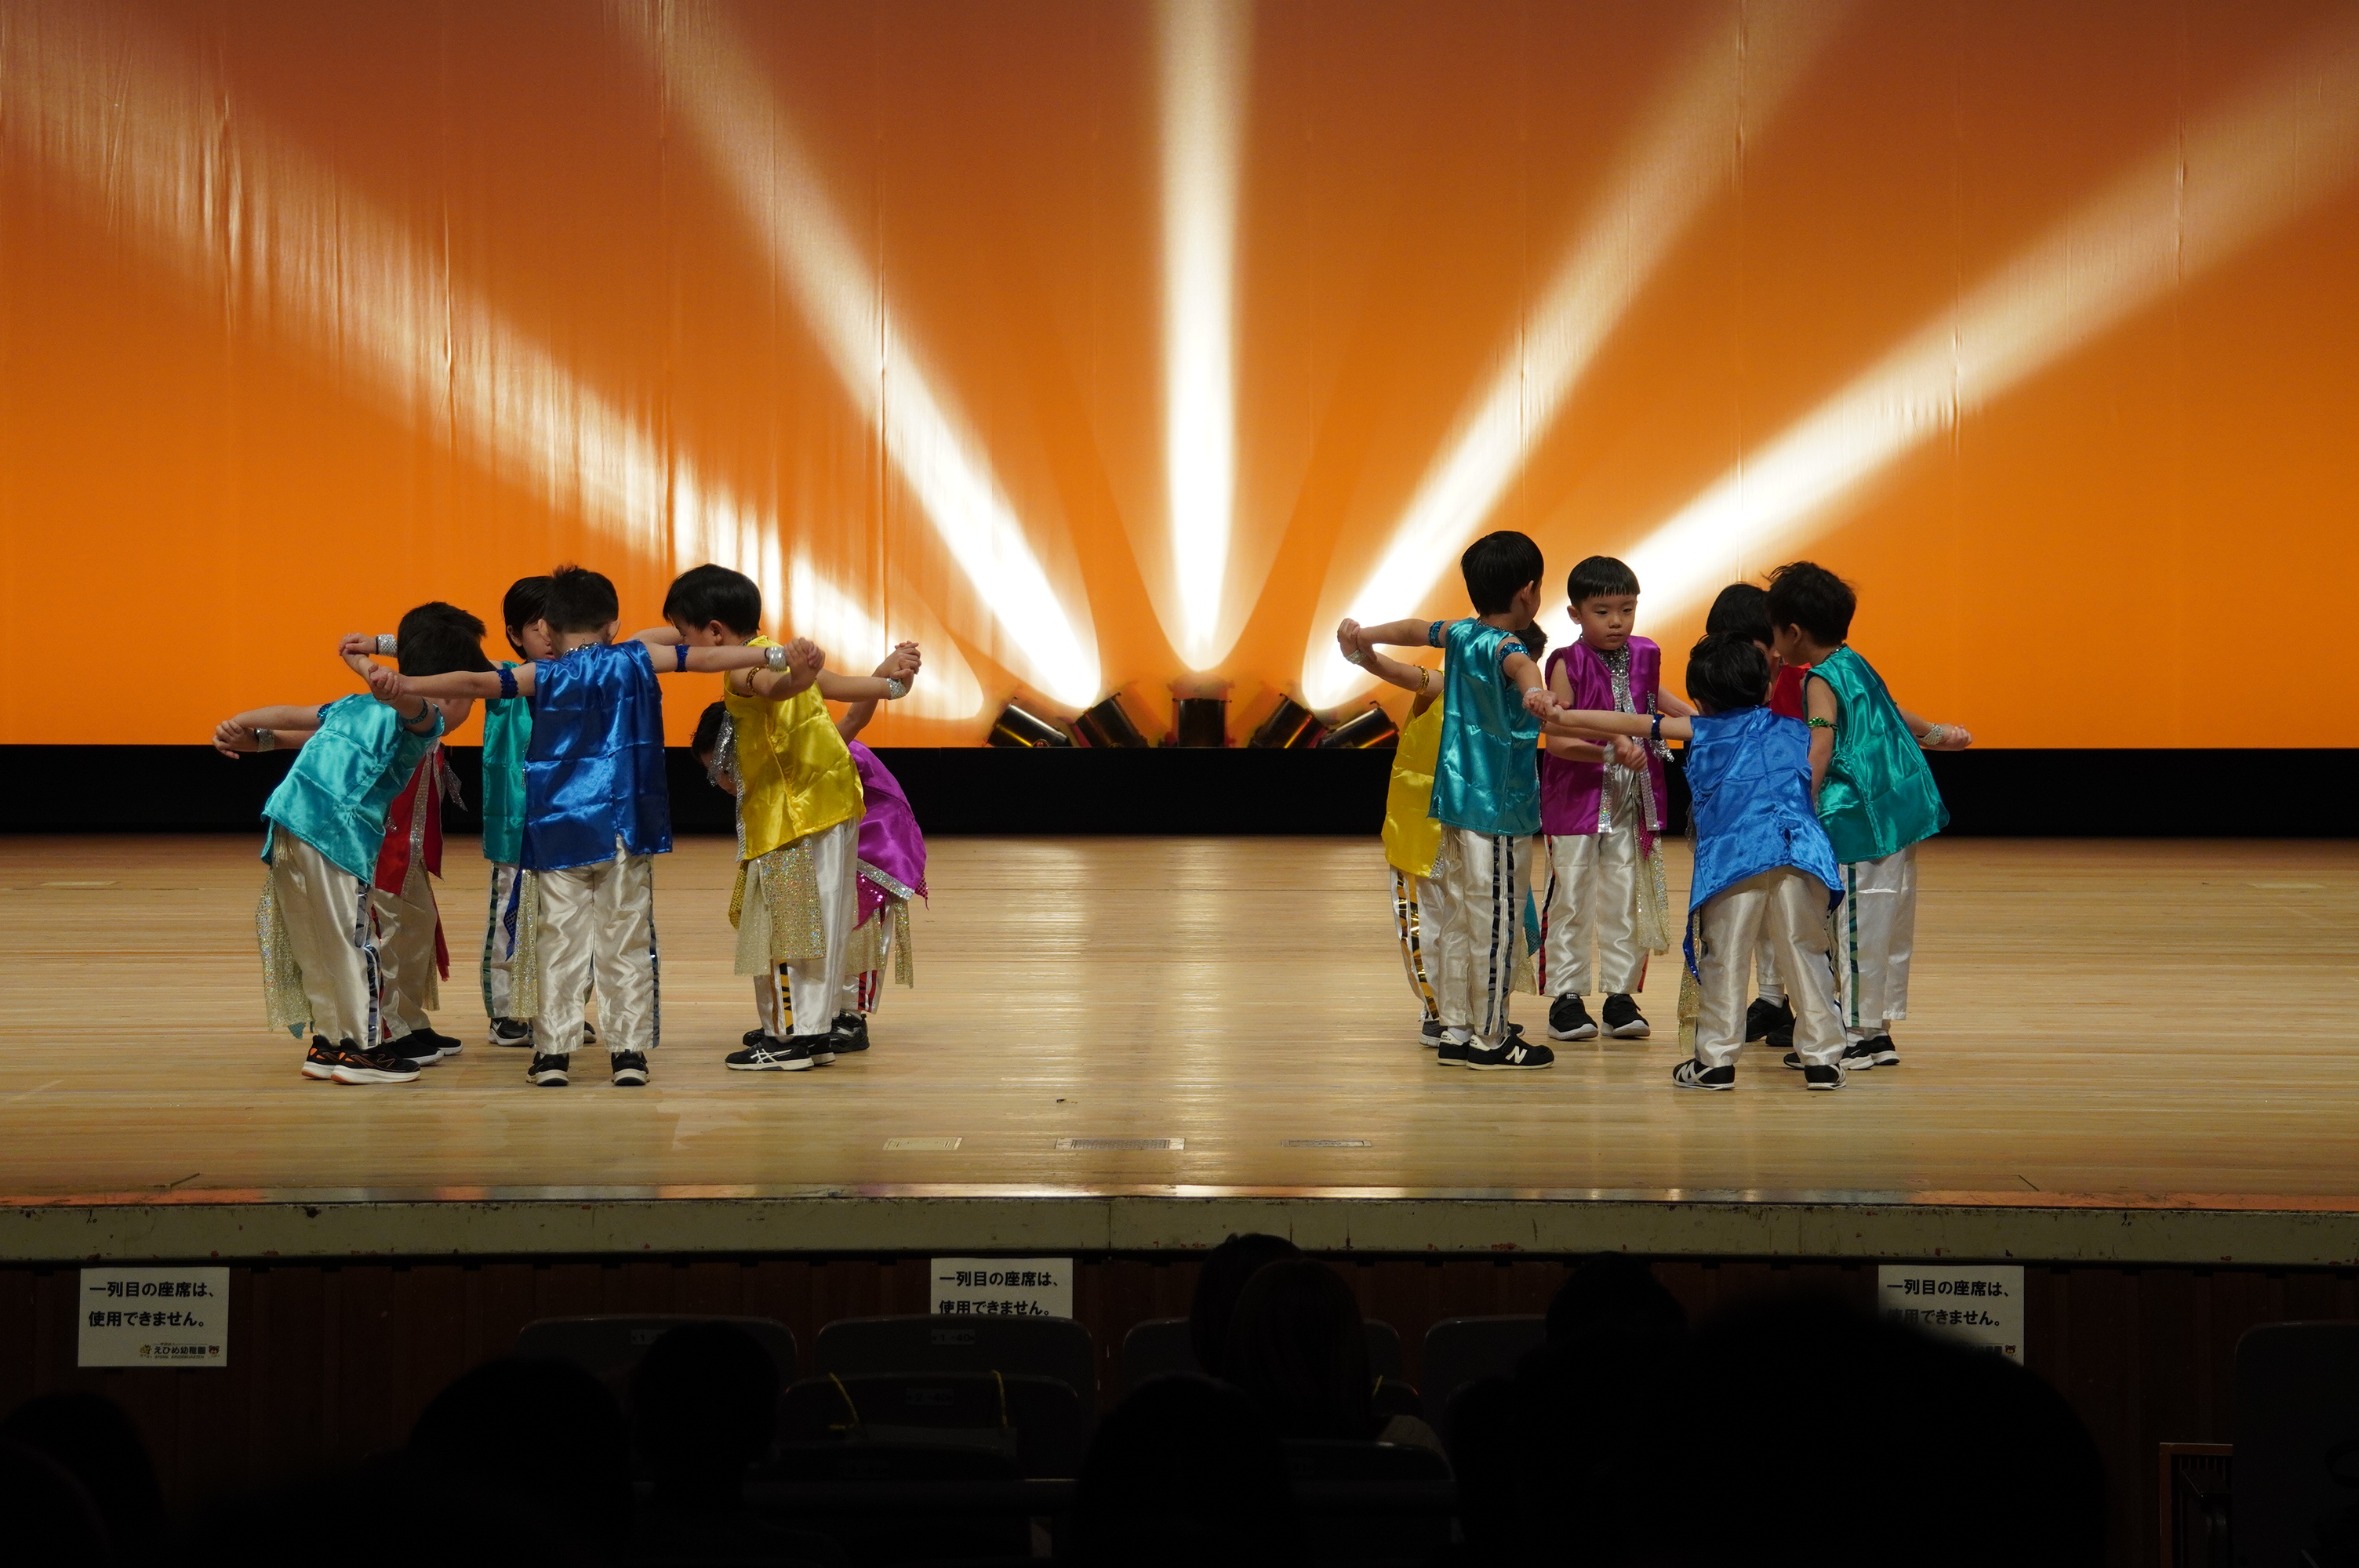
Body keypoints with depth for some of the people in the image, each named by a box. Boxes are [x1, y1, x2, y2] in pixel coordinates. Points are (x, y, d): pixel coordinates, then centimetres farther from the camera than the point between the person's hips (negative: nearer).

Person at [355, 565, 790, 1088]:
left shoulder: (544, 676, -4)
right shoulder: (634, 661, 1)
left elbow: (475, 682, -18)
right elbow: (705, 658, 1)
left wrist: (404, 685, -29)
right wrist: (778, 656, 5)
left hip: (559, 831, -1)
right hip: (624, 828, 1)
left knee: (559, 943, 3)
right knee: (626, 942, 6)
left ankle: (554, 1053, 1)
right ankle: (629, 1052, 5)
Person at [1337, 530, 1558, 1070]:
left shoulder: (1460, 634, 7)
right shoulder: (1503, 646, -18)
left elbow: (1415, 630, 27)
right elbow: (1518, 662, -42)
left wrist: (1364, 636, 43)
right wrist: (1532, 690, -64)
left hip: (1456, 802, 9)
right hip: (1499, 807, -9)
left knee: (1463, 920, 14)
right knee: (1496, 925, -1)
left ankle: (1455, 1031, 19)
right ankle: (1490, 1040, 5)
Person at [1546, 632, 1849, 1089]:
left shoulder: (1703, 730, 18)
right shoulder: (1794, 730, 24)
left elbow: (1631, 723, 23)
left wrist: (1563, 716, 30)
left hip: (1733, 858, -2)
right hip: (1800, 852, 2)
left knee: (1723, 960, 5)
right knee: (1804, 954, 6)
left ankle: (1716, 1059, 7)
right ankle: (1822, 1059, 7)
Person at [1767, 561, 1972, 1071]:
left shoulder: (1820, 682, -10)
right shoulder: (1855, 664, 15)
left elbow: (1819, 752, -22)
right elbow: (1889, 713, 31)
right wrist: (1934, 732, 48)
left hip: (1859, 819, -9)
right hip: (1900, 811, 9)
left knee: (1858, 927, -5)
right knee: (1889, 924, 13)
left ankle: (1857, 1036, -1)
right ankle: (1879, 1032, 21)